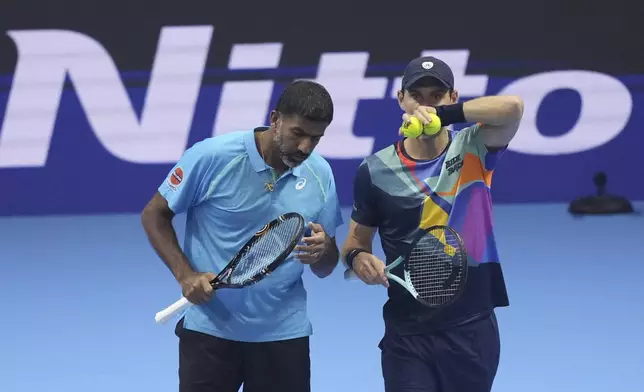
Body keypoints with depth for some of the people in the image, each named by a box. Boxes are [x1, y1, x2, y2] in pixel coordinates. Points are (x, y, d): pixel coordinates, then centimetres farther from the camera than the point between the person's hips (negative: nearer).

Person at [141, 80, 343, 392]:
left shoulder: (320, 175, 0)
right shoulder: (212, 157, -12)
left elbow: (324, 269, 8)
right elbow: (154, 215, -2)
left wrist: (323, 251, -17)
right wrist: (185, 275, -15)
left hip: (284, 333, 3)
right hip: (210, 329, -3)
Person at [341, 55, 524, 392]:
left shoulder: (473, 150, -3)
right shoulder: (375, 171, 0)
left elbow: (512, 108, -23)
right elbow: (356, 241, 9)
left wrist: (443, 114, -32)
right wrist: (357, 258, -15)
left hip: (471, 330, 0)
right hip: (407, 336, 0)